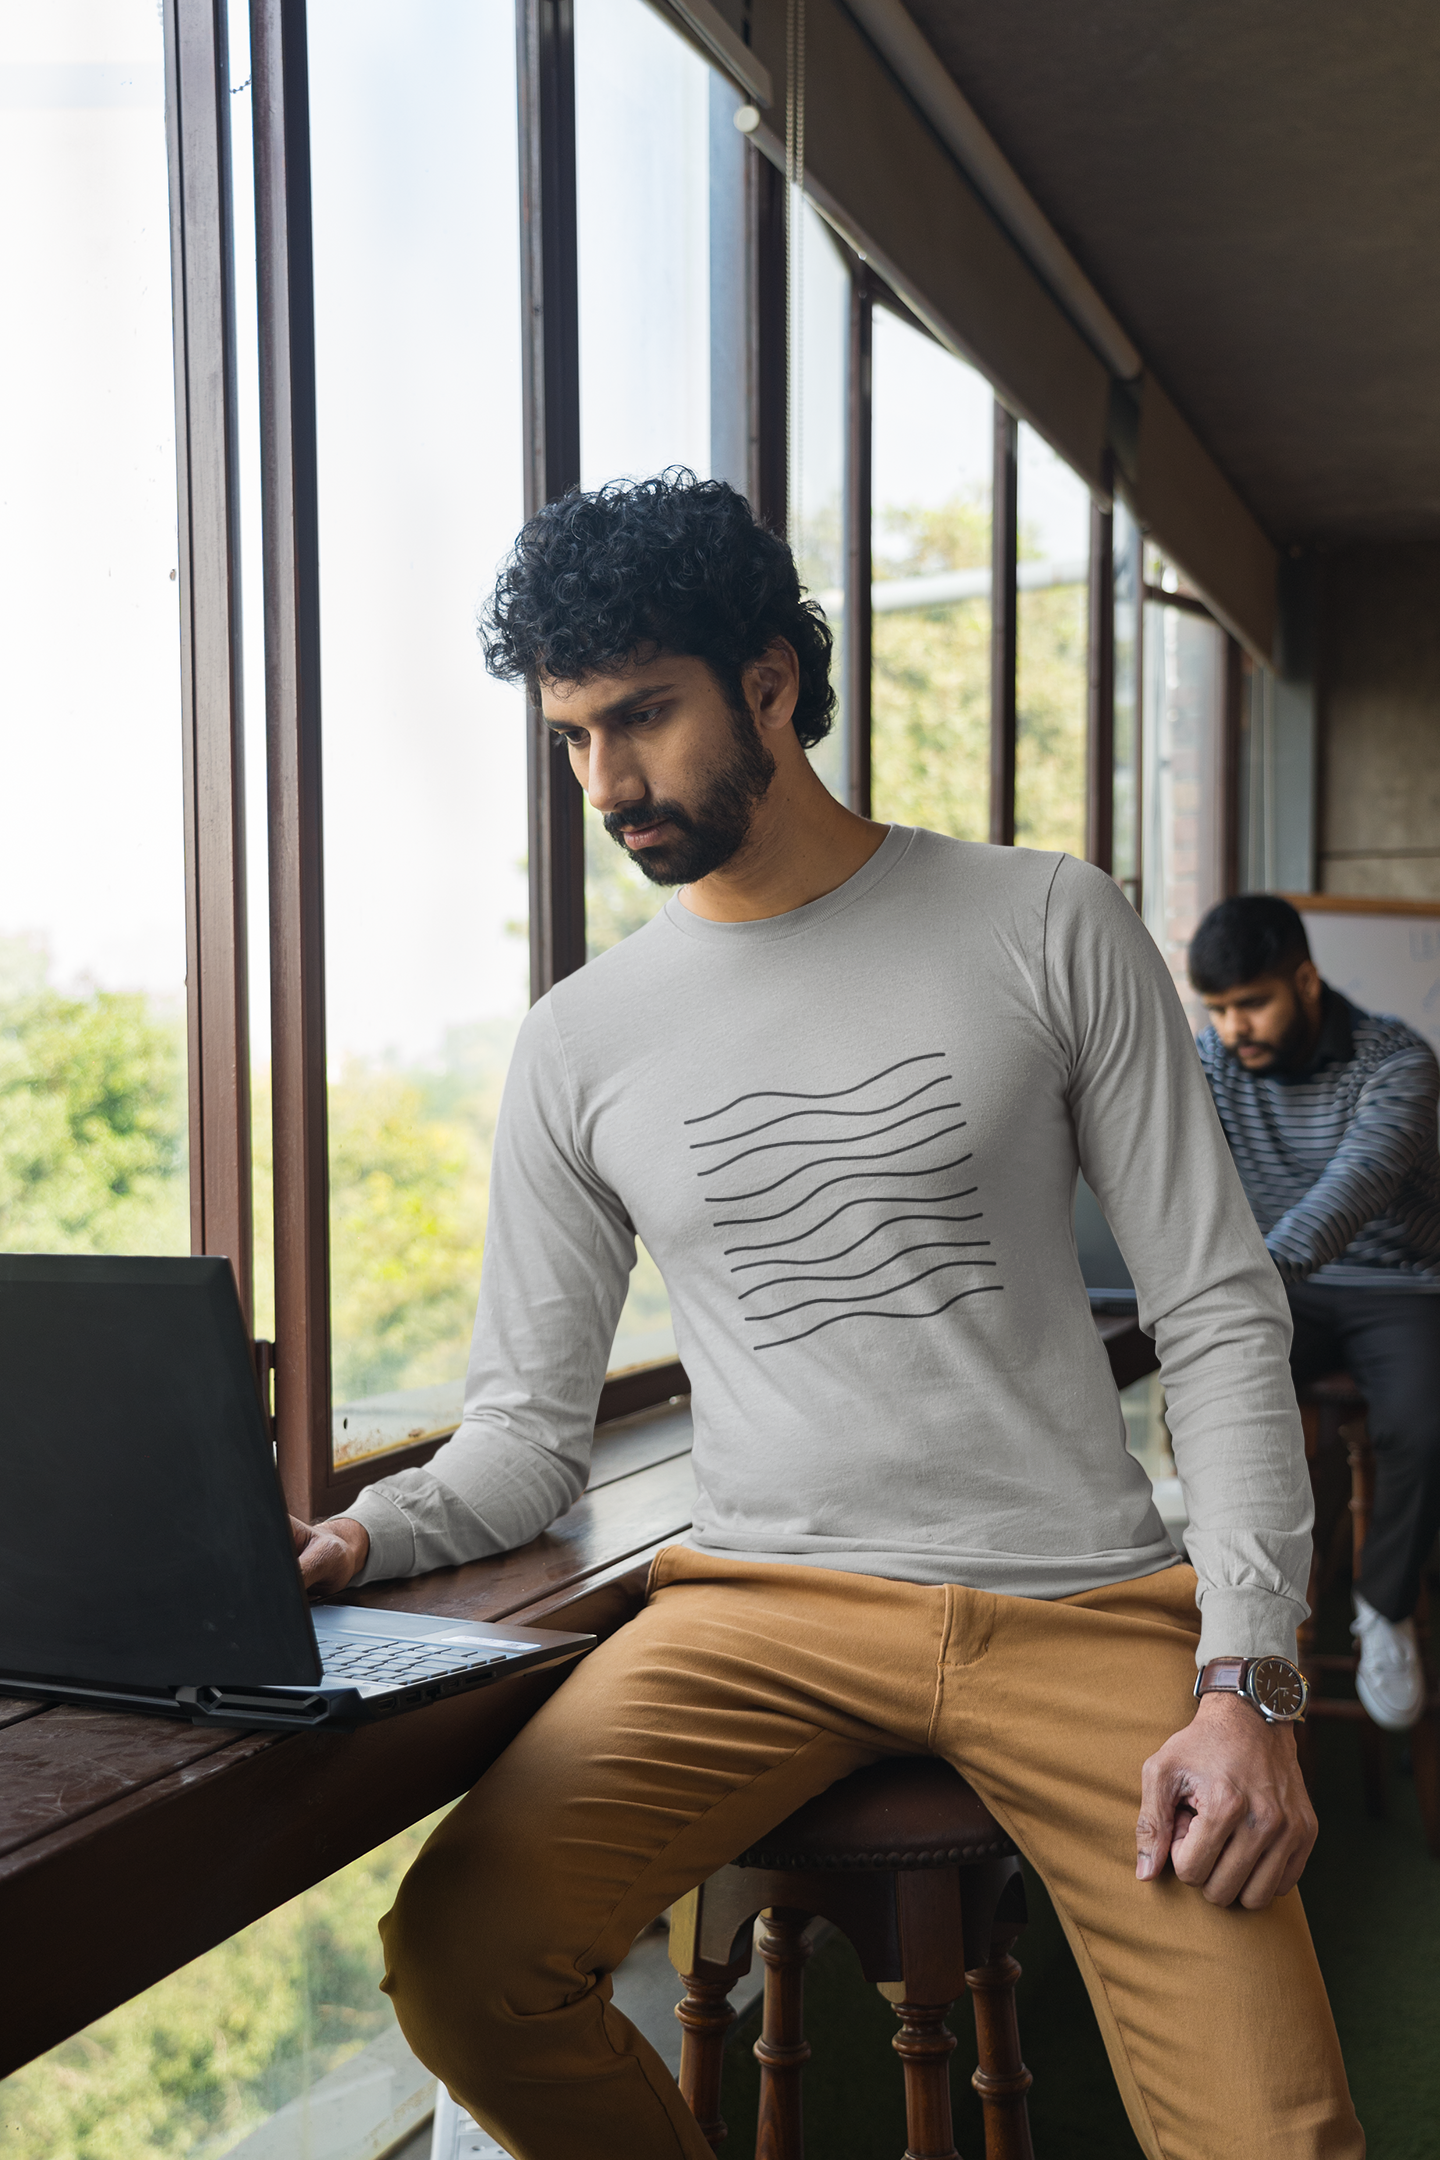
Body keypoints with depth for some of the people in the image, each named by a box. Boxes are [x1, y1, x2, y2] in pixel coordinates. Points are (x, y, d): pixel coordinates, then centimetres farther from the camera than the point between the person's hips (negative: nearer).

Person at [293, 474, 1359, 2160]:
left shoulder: (1049, 928, 2)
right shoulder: (579, 1045, 7)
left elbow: (1219, 1319, 1)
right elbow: (527, 1428, 9)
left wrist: (1247, 1679, -9)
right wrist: (362, 1537, -12)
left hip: (1079, 1603, -1)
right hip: (764, 1605, 2)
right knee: (456, 1958, -22)